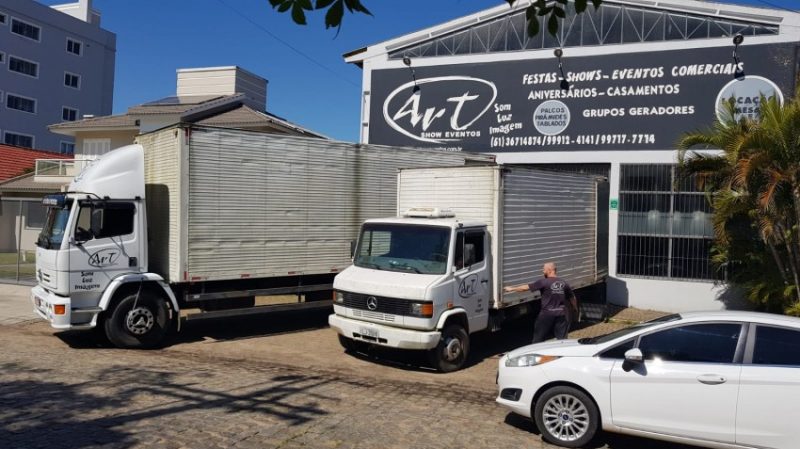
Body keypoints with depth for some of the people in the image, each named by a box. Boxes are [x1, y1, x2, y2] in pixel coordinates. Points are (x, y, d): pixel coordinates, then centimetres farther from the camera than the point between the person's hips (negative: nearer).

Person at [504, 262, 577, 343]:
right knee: (562, 338, 10)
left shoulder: (544, 282, -10)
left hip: (547, 314, -4)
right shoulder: (564, 283, 4)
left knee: (538, 338, 10)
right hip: (561, 314, 4)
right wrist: (576, 309, 31)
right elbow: (572, 298, 13)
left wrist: (511, 288, 3)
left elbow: (526, 287, -8)